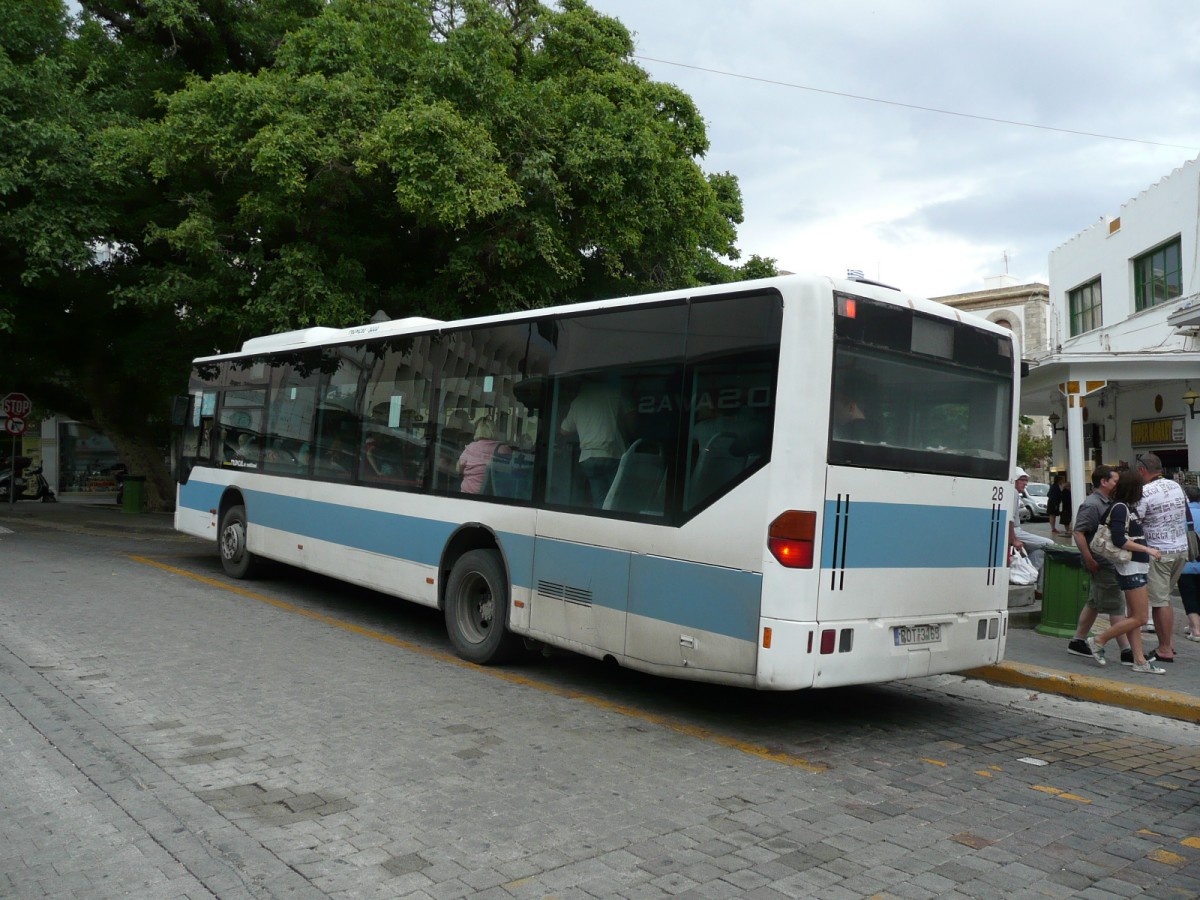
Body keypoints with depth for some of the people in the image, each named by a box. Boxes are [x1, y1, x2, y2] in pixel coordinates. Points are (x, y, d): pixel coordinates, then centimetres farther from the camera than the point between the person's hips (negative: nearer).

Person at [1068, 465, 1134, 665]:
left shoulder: (1108, 503, 16)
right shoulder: (1091, 505, -16)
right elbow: (1078, 533, -22)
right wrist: (1089, 560, -24)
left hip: (1110, 563, 10)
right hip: (1102, 564, -10)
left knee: (1094, 603, 15)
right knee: (1116, 607, -7)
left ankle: (1077, 642, 22)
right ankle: (1127, 652, -3)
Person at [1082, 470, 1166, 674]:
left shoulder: (1128, 507, 14)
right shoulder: (1120, 508, -14)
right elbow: (1119, 541, -22)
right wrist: (1148, 550, -19)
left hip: (1138, 567, 10)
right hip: (1131, 567, -10)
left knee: (1134, 617, 10)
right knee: (1140, 618, -7)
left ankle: (1140, 661, 14)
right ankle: (1099, 640, 1)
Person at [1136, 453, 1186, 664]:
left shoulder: (1144, 493, -16)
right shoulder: (1176, 487, 6)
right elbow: (1186, 513, 17)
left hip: (1159, 553, -7)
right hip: (1181, 549, 7)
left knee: (1159, 601, 0)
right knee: (1165, 597, 19)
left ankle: (1165, 650, 5)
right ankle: (1169, 641, 22)